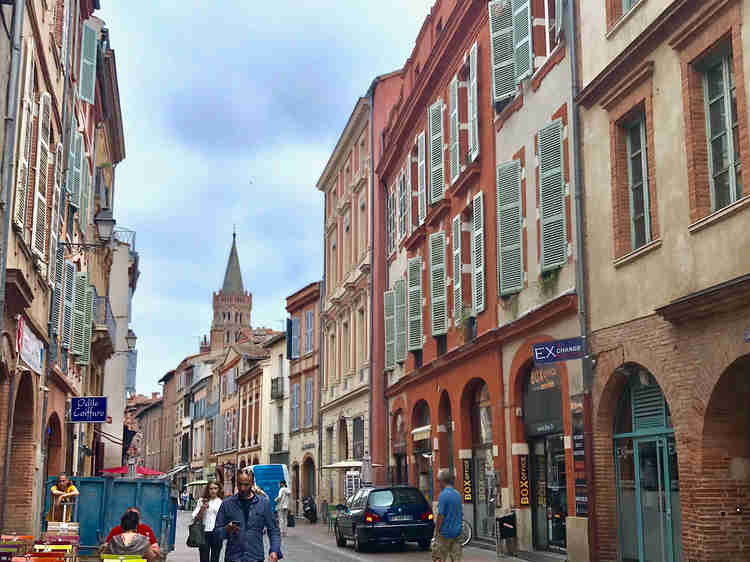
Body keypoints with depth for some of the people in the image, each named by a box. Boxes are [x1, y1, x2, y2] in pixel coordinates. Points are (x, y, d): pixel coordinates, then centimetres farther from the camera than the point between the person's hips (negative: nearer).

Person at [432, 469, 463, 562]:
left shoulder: (443, 495, -15)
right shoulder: (457, 494, 9)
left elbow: (440, 516, -17)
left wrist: (436, 532, -11)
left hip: (445, 533, -7)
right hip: (457, 532, 7)